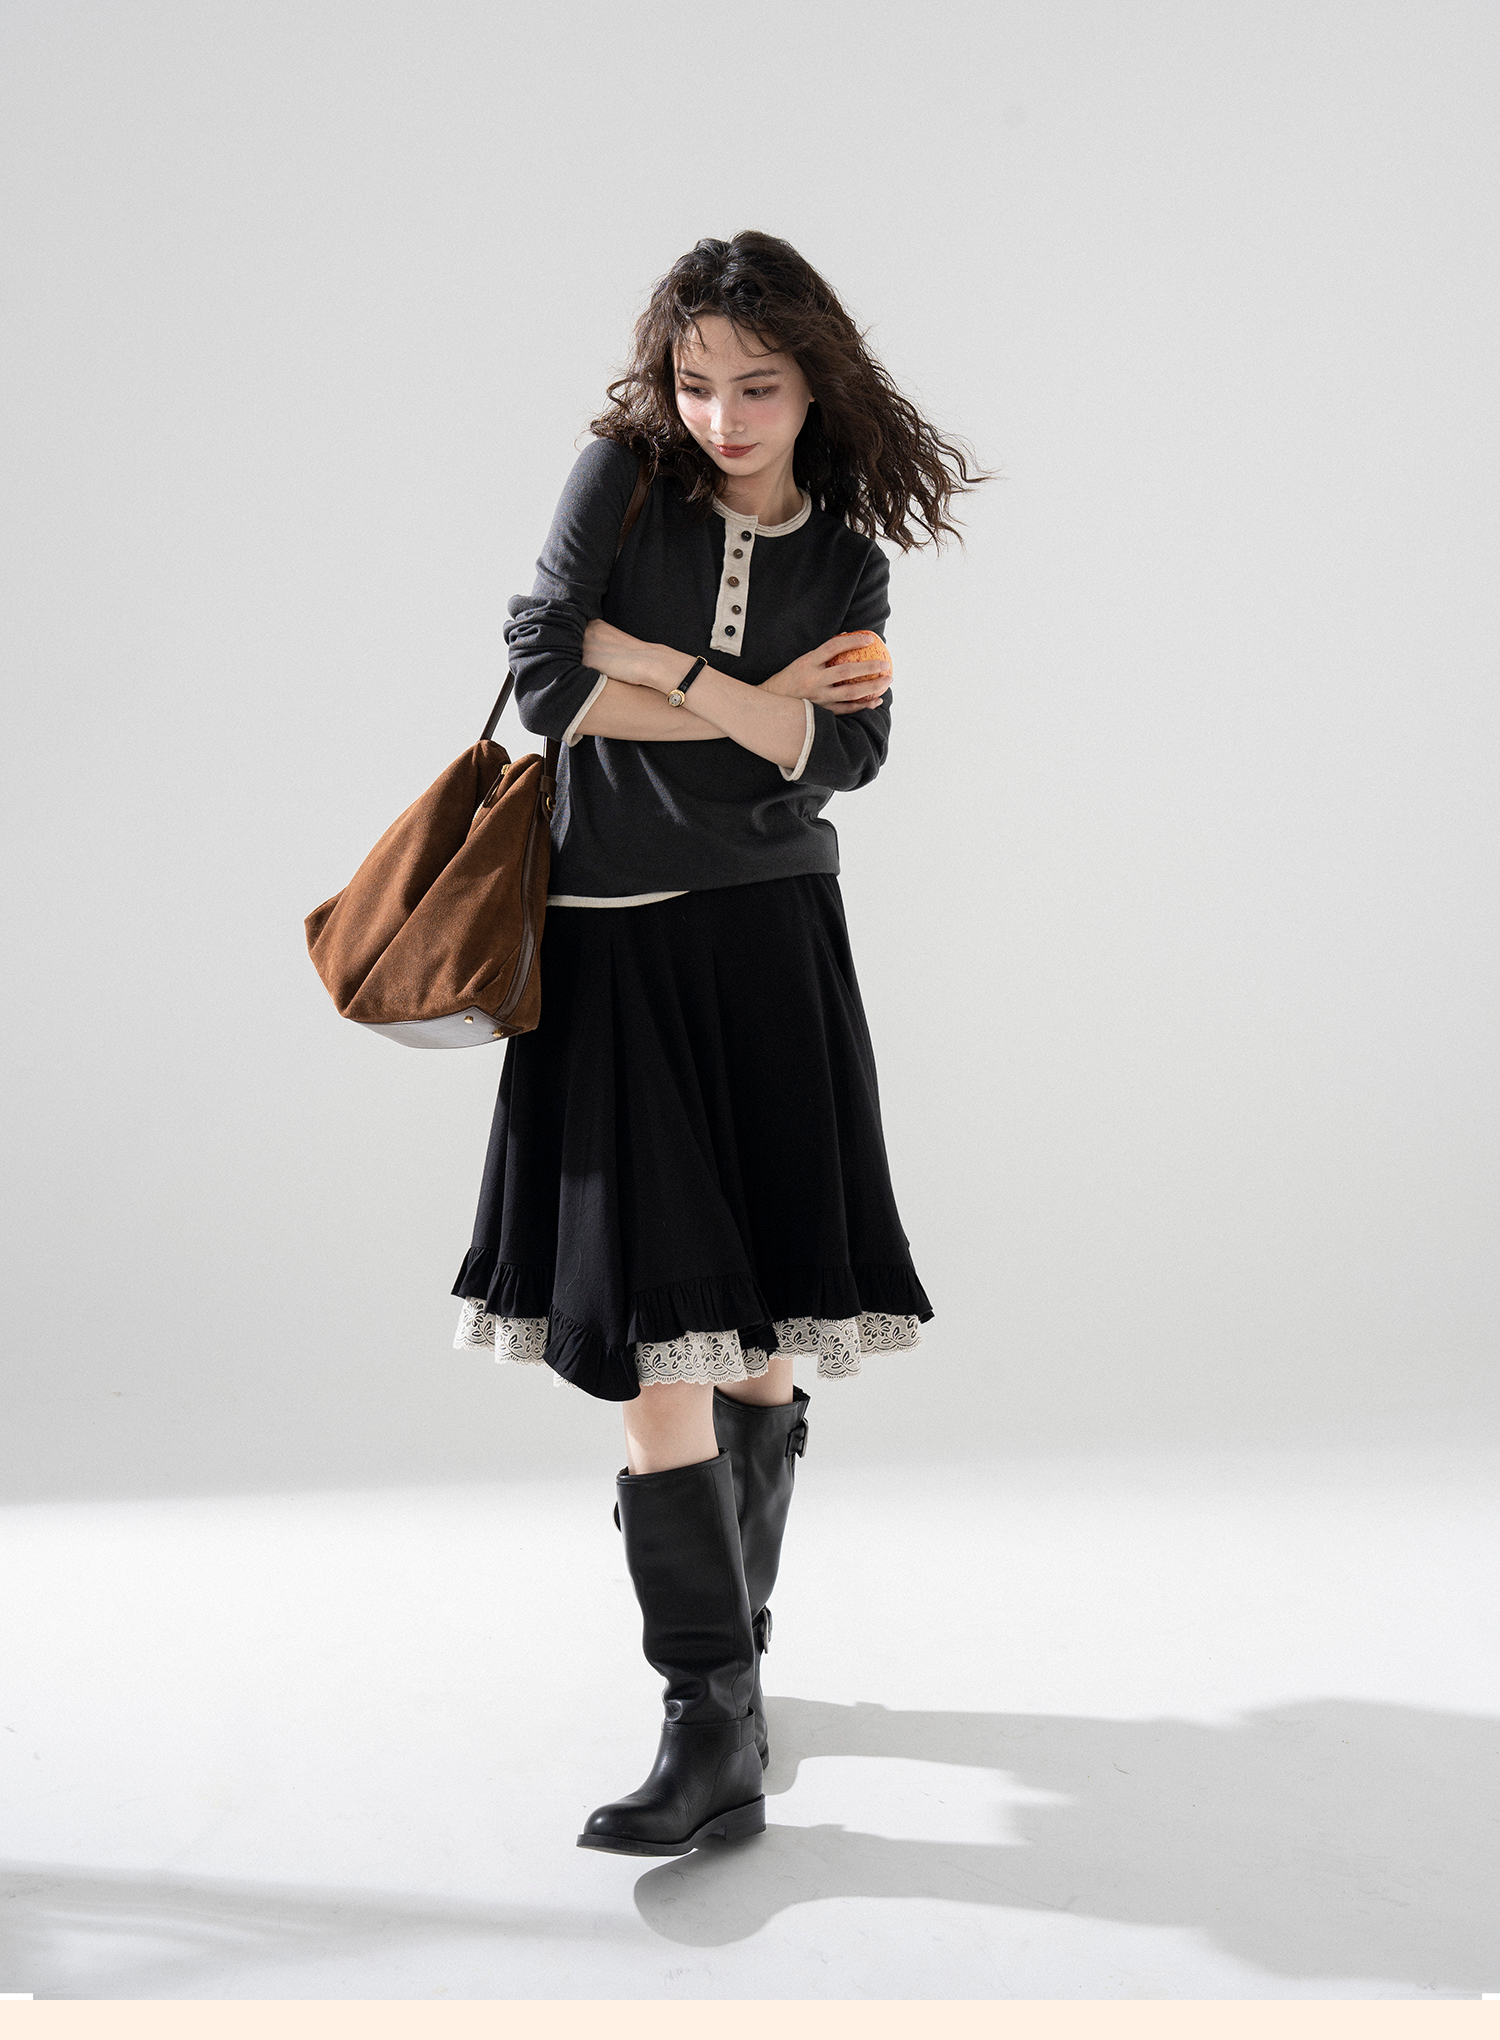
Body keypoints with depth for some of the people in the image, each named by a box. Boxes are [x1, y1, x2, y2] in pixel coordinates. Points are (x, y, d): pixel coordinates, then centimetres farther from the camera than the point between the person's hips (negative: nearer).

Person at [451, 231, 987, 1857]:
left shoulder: (847, 553, 7)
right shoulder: (622, 475, 1)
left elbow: (848, 755, -6)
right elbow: (543, 678, -11)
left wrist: (662, 671, -12)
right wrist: (751, 707, -7)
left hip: (770, 941, 2)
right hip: (613, 944, -2)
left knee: (763, 1321, 4)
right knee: (655, 1326, -8)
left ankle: (726, 1644, 23)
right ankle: (713, 1724, -4)